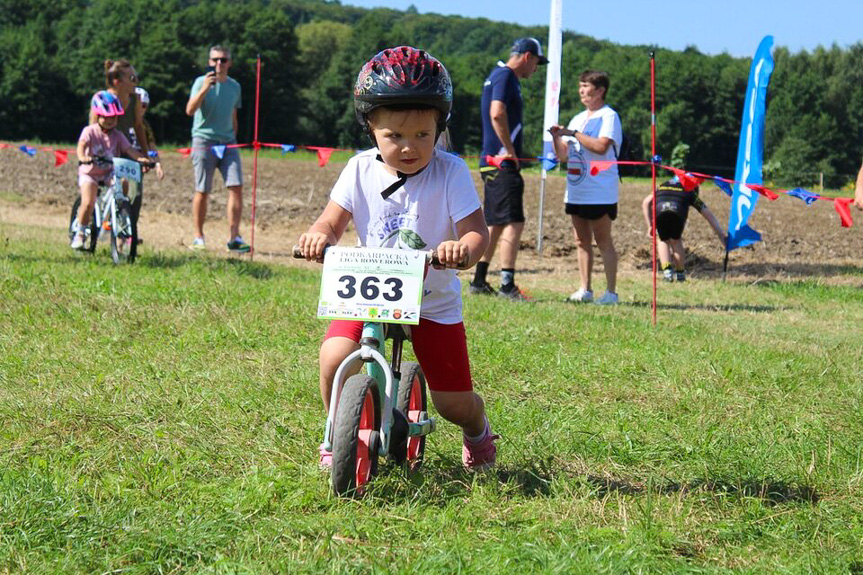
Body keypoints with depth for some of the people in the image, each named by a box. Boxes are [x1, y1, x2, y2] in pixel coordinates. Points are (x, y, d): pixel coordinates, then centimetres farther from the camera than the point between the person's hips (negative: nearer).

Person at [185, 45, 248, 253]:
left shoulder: (234, 86, 12)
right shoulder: (202, 82, -2)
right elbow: (190, 110, -15)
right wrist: (205, 88, -25)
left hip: (228, 143, 4)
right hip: (204, 141, -4)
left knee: (236, 187, -9)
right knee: (202, 192, 0)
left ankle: (235, 237, -7)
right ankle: (198, 238, 10)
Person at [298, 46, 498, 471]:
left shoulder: (450, 172, -12)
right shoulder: (361, 170, -4)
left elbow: (476, 231, -16)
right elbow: (333, 220, -4)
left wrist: (464, 248, -41)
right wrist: (320, 235, -28)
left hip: (434, 300, -1)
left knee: (453, 401, 0)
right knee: (334, 359, -24)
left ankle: (477, 430, 40)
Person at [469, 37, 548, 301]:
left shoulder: (498, 75, 21)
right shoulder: (505, 76, -10)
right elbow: (497, 114, -23)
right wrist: (511, 151, -17)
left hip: (493, 161, 11)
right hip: (502, 162, -11)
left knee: (495, 224, 14)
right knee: (513, 222, -13)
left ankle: (479, 281, 18)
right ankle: (507, 284, -16)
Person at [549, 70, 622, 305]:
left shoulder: (609, 116, -6)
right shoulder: (578, 119, 18)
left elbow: (602, 146, -22)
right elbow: (564, 156, 17)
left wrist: (573, 134, -17)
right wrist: (557, 138, -1)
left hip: (600, 192, -8)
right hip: (576, 191, 8)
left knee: (603, 241, -5)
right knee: (582, 241, 9)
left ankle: (611, 292, -3)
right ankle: (584, 290, 14)